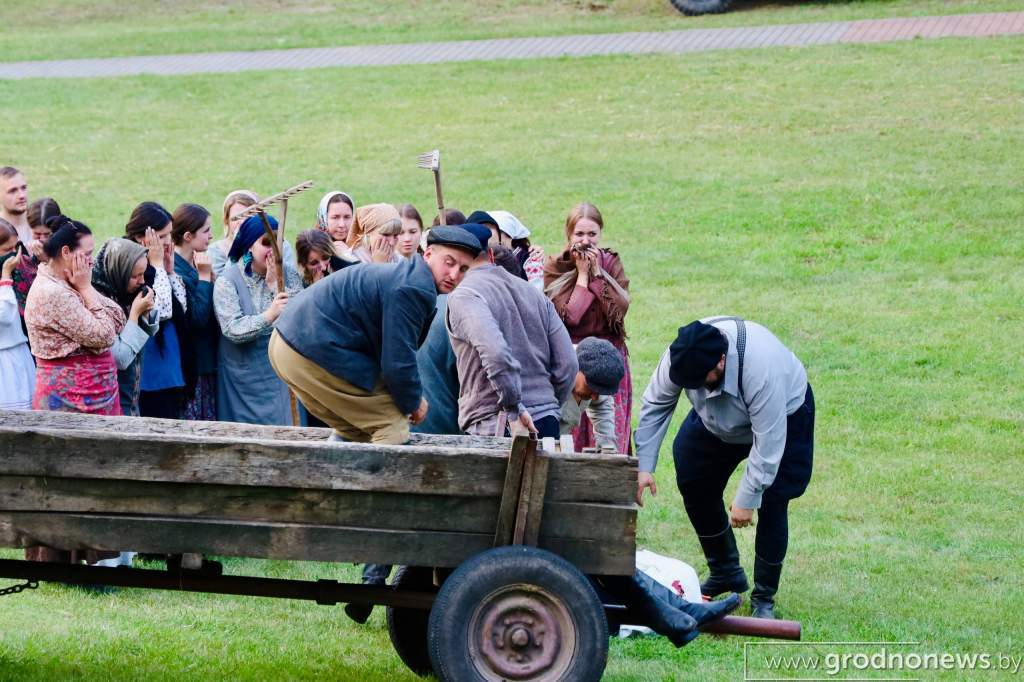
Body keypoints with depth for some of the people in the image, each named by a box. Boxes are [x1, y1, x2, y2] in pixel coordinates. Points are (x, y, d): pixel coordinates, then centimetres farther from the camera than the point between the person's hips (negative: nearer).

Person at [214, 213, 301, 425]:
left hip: (281, 376, 3)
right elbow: (232, 330, -19)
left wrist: (274, 284, -12)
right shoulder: (227, 280, -6)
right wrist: (269, 316, -33)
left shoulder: (288, 275, 3)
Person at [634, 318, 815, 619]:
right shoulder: (680, 355, -30)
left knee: (771, 501, -14)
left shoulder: (761, 369, -45)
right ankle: (725, 573, 22)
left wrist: (746, 500, -30)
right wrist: (644, 466, -18)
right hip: (718, 420, 6)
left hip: (783, 416, -6)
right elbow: (655, 405, -14)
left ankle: (764, 598, 1)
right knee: (693, 482, 2)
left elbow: (768, 442, -37)